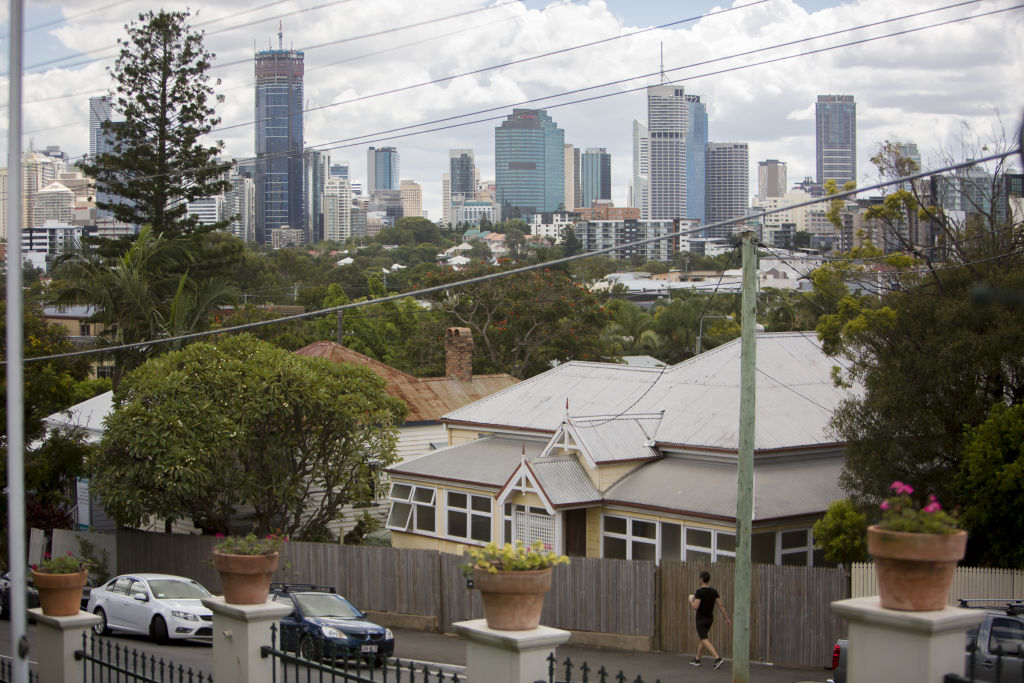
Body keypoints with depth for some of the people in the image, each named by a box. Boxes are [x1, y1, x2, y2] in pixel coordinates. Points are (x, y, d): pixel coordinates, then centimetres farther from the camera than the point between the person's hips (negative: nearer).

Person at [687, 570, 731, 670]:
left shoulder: (699, 592, -20)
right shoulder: (714, 591, -1)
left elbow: (695, 607, -25)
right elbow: (721, 605, -5)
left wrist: (691, 601, -3)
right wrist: (727, 618, -4)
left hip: (701, 620, -7)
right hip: (710, 619, 7)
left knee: (705, 640, -11)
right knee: (702, 637, 24)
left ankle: (718, 659, -28)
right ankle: (697, 659, 33)